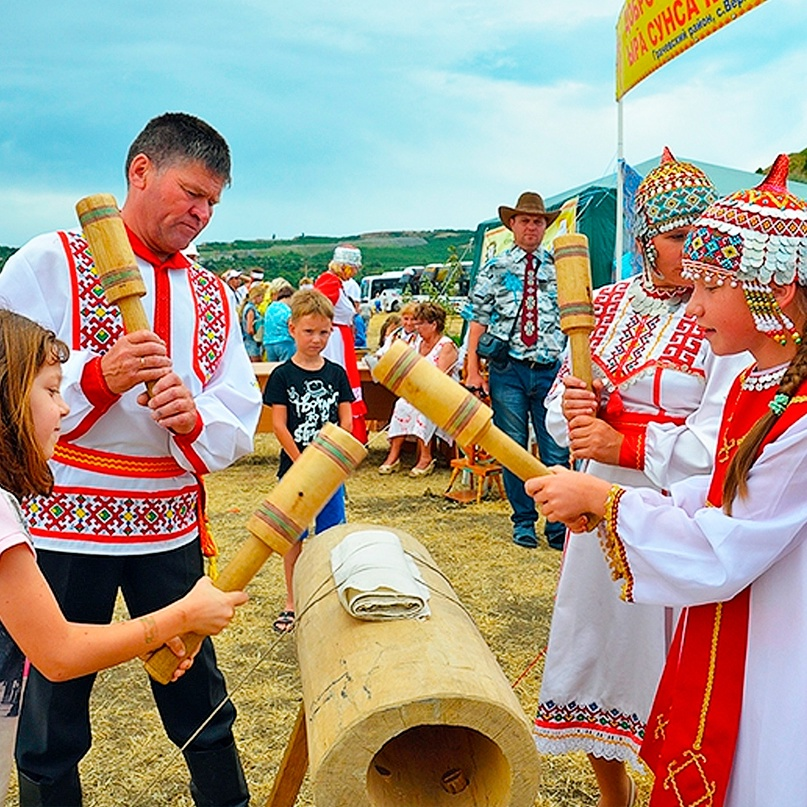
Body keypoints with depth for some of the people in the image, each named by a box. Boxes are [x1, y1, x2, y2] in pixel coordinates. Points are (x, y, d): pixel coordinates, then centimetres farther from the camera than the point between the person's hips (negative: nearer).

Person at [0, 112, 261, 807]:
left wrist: (193, 417, -16)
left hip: (173, 529, 4)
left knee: (202, 706, 14)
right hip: (63, 526, -3)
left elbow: (241, 419, 5)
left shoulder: (213, 296, 10)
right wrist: (97, 379, -25)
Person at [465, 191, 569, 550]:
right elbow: (478, 321, 5)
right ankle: (523, 522, 20)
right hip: (508, 371, 0)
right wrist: (472, 369, -3)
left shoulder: (559, 269, 12)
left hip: (550, 370, 1)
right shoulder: (494, 269, 8)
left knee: (556, 452, -1)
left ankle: (557, 526, 10)